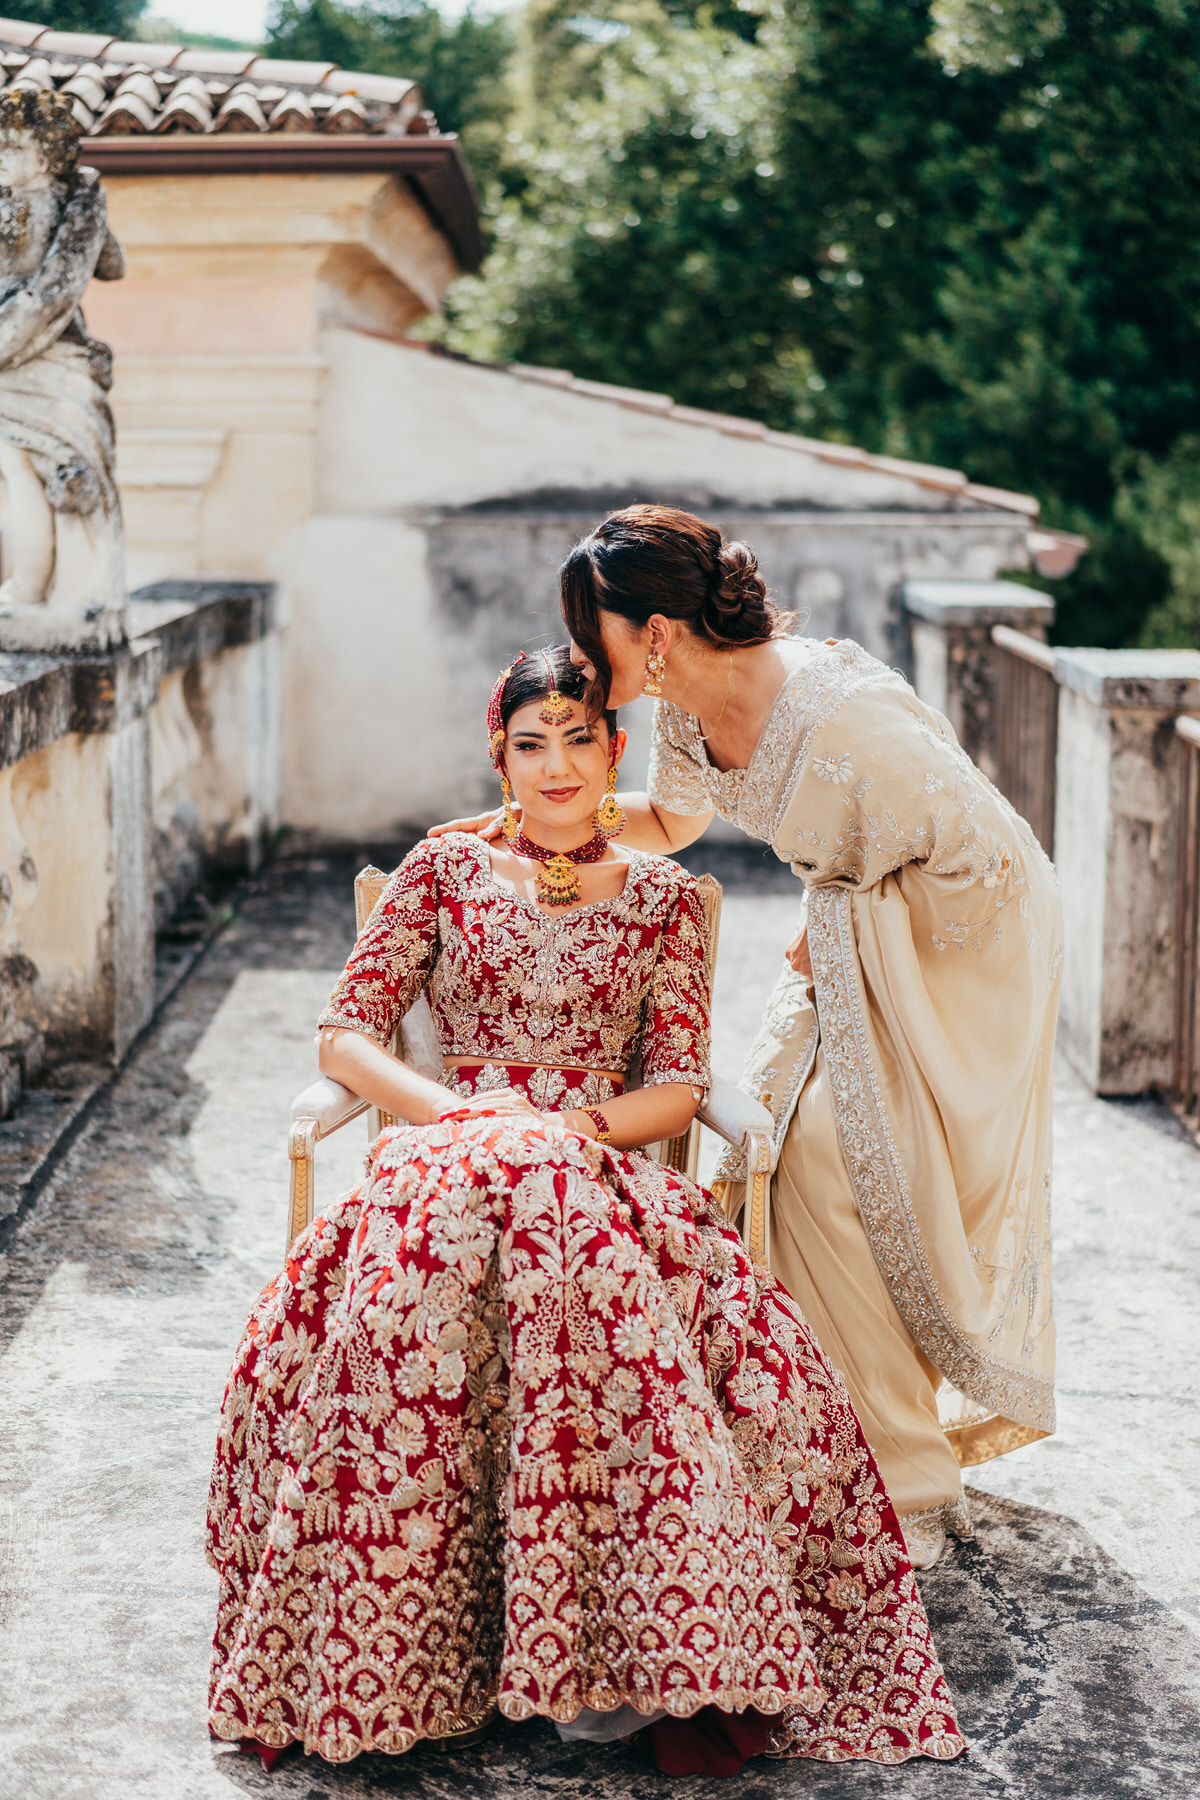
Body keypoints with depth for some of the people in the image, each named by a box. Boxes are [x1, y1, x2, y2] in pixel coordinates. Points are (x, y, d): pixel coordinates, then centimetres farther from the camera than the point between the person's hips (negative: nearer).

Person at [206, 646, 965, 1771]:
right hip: (450, 1159, 0)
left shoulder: (661, 896, 17)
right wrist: (458, 1111, -8)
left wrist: (584, 1123, -12)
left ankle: (635, 1650, -35)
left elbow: (680, 1087, 9)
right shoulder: (445, 872, 17)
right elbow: (343, 1037, 9)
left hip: (604, 1165, 0)